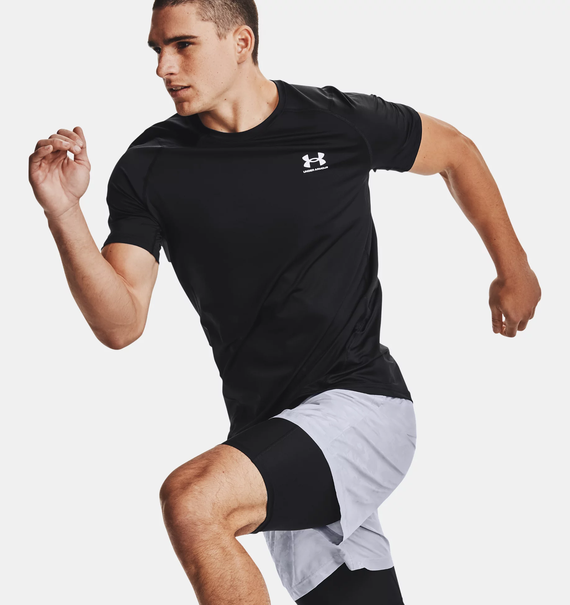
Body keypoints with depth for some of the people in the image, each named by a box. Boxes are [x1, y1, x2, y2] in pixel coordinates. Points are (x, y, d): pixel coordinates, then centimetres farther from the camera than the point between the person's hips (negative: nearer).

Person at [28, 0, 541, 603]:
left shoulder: (342, 122, -6)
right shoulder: (148, 168, -1)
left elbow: (455, 151, 14)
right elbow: (120, 324, -9)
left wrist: (513, 269, 20)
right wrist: (63, 213, -22)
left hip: (364, 401, -4)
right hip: (271, 431, 4)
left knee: (192, 500, -27)